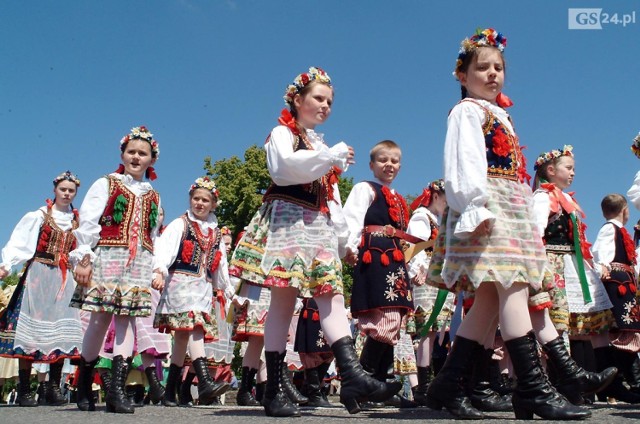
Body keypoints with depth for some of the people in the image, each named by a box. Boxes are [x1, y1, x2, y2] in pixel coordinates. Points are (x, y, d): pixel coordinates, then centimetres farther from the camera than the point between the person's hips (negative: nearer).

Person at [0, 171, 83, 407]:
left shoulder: (77, 222, 12)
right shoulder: (39, 216, 3)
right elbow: (19, 243, -5)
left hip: (64, 279, 3)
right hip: (39, 276, -3)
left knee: (61, 333, -2)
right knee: (31, 330, -5)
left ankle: (53, 388, 4)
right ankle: (24, 390, -1)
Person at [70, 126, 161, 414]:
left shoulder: (153, 197, 19)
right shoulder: (105, 184, 8)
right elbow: (88, 223, -1)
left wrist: (157, 269, 10)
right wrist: (84, 257, -11)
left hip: (140, 263, 3)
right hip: (108, 257, -3)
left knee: (127, 319, -4)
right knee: (101, 318, -5)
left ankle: (116, 389, -6)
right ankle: (84, 386, 13)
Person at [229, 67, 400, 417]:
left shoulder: (322, 145, 27)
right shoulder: (282, 133, 8)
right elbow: (285, 166, -15)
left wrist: (341, 233, 12)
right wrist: (333, 155, -10)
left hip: (320, 226, 7)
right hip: (288, 219, -7)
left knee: (332, 296, -7)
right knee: (284, 298, -10)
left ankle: (353, 376, -16)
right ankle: (273, 390, -6)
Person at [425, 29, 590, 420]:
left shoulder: (501, 115, 28)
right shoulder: (467, 111, 2)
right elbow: (465, 164, -12)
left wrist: (528, 219, 20)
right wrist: (477, 207, -24)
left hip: (513, 210, 9)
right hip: (486, 210, -9)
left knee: (491, 299, 2)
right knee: (513, 288, -17)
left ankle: (448, 386, 6)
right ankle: (534, 389, -17)